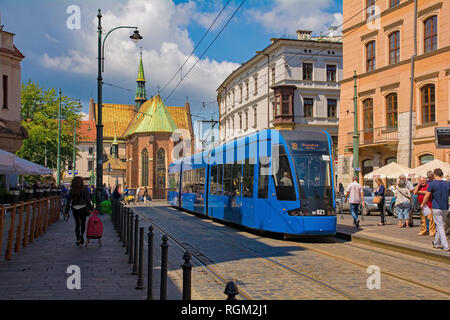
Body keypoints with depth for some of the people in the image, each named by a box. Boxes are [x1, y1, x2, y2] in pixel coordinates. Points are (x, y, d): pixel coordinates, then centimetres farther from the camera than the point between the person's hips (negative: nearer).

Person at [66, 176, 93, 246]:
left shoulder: (72, 190, 1)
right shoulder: (85, 189, -3)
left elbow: (69, 200, 1)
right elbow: (88, 200, -6)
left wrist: (67, 210, 4)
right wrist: (91, 208, -2)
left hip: (75, 208, 2)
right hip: (83, 207, -1)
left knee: (77, 223, 12)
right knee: (83, 222, 14)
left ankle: (78, 239, 9)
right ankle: (82, 234, -9)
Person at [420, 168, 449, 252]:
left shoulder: (432, 184, -10)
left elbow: (427, 196, -7)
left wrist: (422, 204, 8)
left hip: (436, 208, -5)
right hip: (445, 208, 5)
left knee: (440, 226, -4)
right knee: (441, 226, 17)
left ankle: (445, 246, -9)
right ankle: (436, 243, 30)